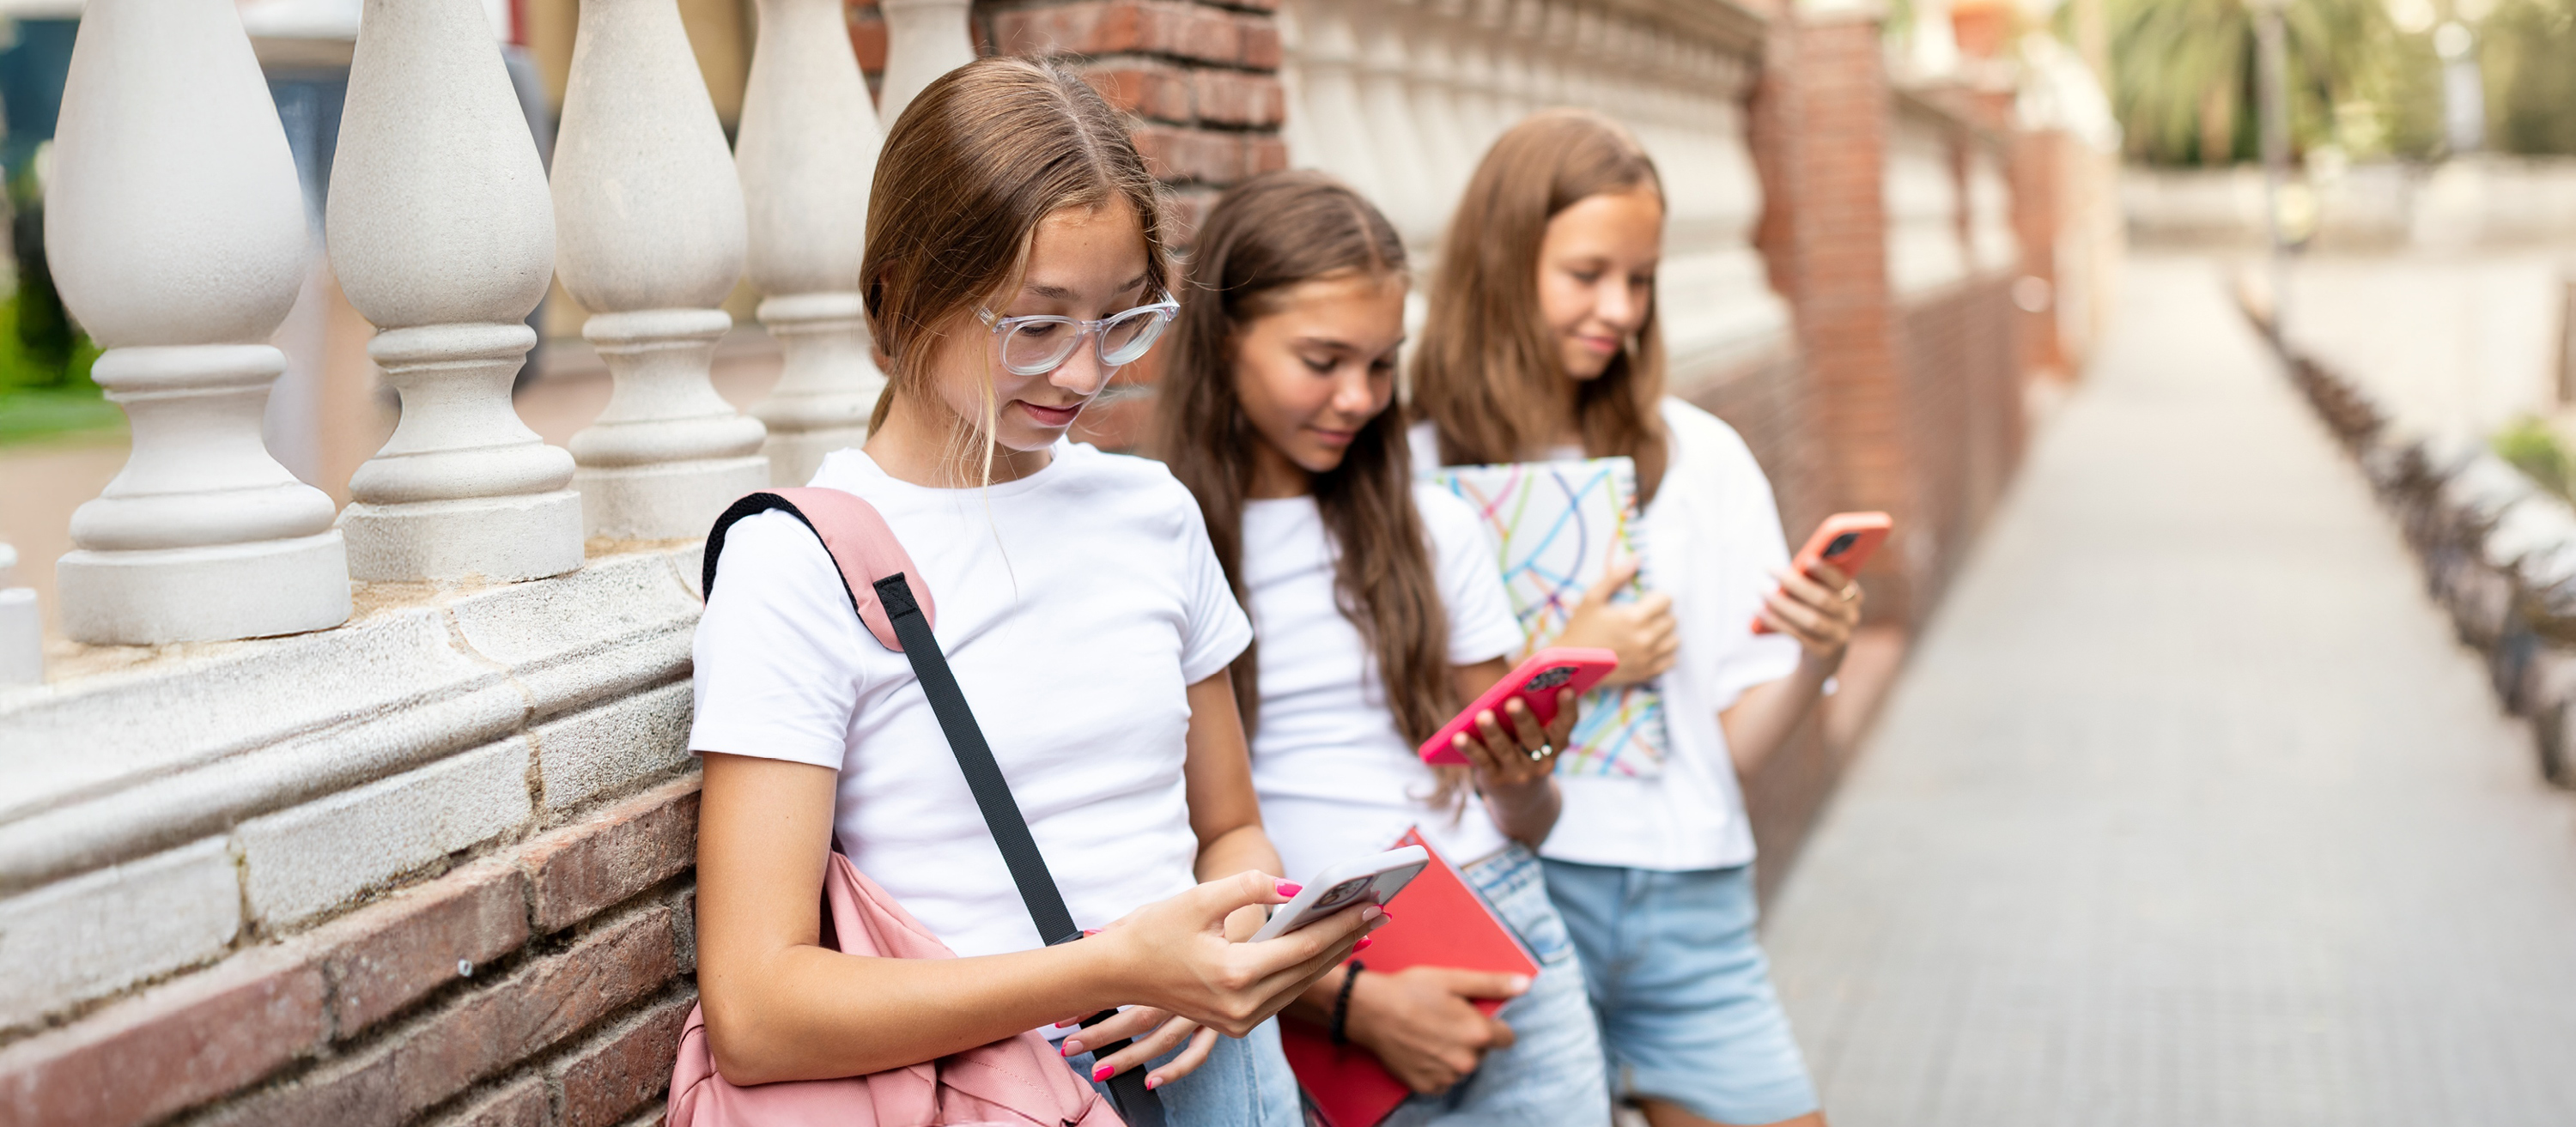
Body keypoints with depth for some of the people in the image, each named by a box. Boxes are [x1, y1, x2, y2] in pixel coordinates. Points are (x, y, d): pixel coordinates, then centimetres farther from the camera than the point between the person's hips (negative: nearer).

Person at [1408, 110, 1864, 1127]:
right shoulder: (1416, 471, -4)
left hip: (1689, 898, 3)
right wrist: (1565, 668, -11)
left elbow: (1736, 739, 5)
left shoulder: (1698, 457, 7)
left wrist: (1813, 661, -13)